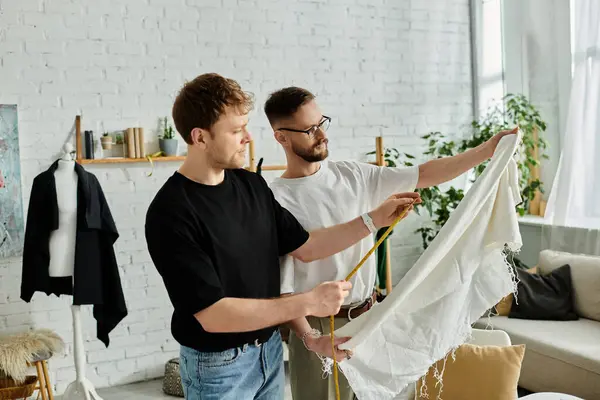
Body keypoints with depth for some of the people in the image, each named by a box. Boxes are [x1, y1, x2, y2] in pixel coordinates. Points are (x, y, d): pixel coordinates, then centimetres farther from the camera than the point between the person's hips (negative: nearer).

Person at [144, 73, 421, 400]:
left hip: (270, 349, 6)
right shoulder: (171, 213, -23)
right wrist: (308, 302, -26)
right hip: (218, 365, -6)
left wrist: (375, 219, 2)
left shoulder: (252, 184, -1)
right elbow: (212, 315, -26)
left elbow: (303, 247, 8)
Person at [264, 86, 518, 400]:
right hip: (320, 326, -5)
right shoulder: (275, 201, -15)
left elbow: (422, 176, 3)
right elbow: (280, 284, -17)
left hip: (369, 315, 5)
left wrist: (485, 150, -3)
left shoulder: (353, 175, 1)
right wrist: (310, 339, -27)